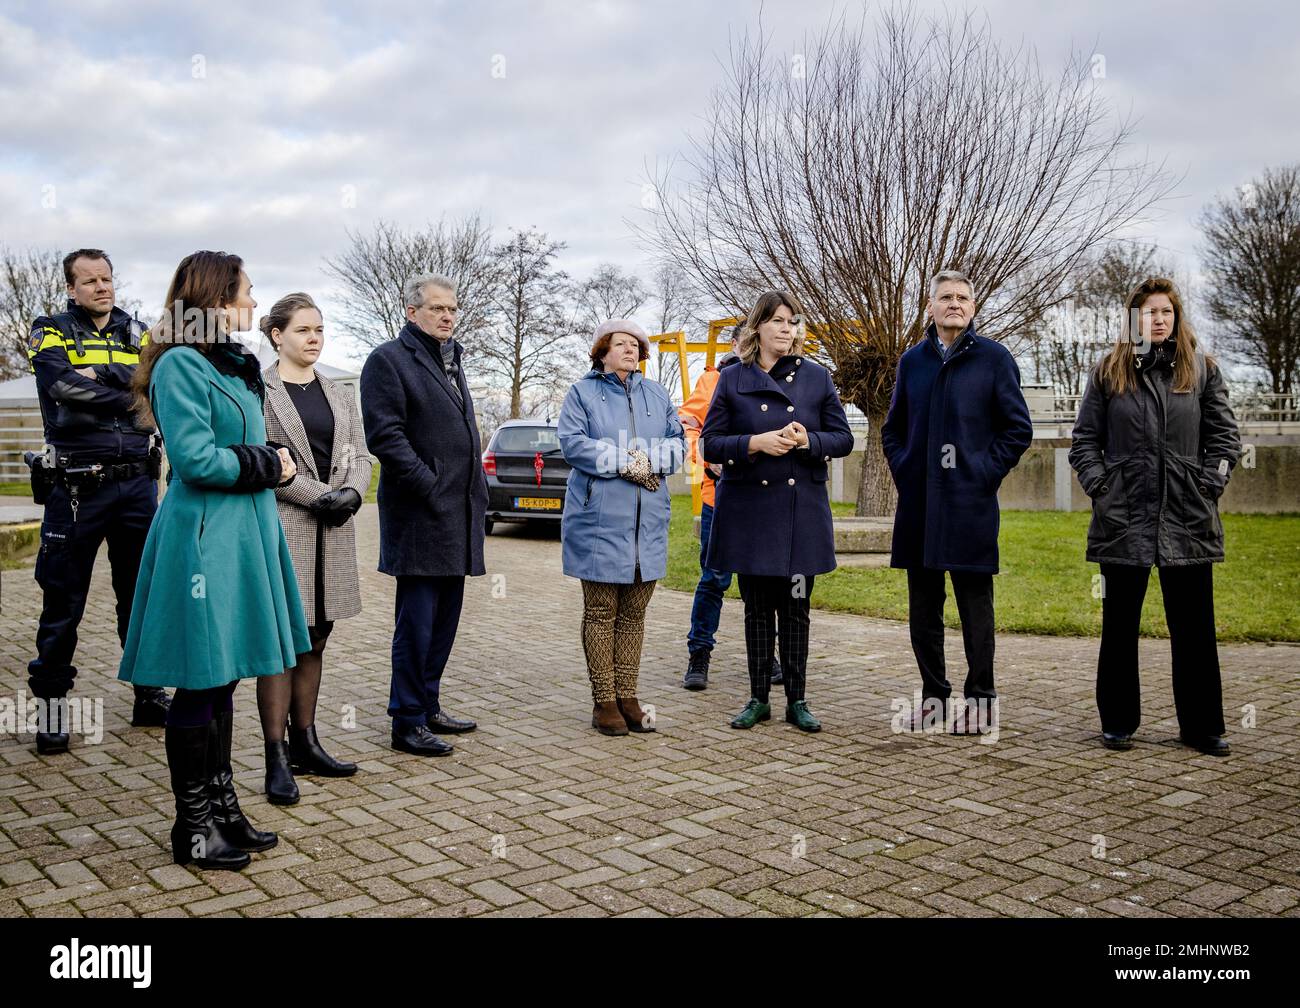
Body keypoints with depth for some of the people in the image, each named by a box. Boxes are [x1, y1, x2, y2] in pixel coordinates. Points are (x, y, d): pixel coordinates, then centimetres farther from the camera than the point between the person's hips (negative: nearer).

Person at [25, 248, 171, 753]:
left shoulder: (137, 334, 12)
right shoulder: (51, 331, 2)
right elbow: (64, 386, -18)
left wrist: (102, 375, -18)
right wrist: (132, 397, -14)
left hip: (137, 483, 3)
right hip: (76, 487, -3)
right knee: (63, 602, 3)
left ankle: (150, 695, 22)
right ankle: (53, 705, 15)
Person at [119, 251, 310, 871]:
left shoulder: (234, 366, 16)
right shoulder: (181, 365, -12)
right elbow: (195, 458, -20)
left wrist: (271, 461, 2)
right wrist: (268, 466, -9)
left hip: (241, 534, 9)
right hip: (203, 540, -9)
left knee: (223, 682, 15)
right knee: (200, 685, 0)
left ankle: (221, 808, 26)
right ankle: (193, 827, 13)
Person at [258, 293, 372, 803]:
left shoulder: (340, 396, 16)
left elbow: (360, 457, 13)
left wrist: (352, 492, -7)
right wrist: (317, 495, -16)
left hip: (333, 533, 6)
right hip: (280, 528, -6)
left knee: (314, 642, 11)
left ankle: (304, 743, 21)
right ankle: (276, 758, 2)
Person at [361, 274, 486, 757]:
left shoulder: (451, 361, 20)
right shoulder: (389, 359, -7)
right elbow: (385, 435, -16)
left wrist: (476, 494, 15)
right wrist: (430, 487, -18)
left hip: (458, 513, 9)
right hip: (420, 516, -9)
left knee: (444, 619, 14)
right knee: (416, 621, -4)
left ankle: (428, 705, 26)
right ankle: (407, 722, 5)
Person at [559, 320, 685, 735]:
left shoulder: (657, 394, 17)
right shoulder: (582, 392, 5)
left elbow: (678, 442, 9)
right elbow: (572, 442, -9)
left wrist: (648, 460, -11)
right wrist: (624, 463, -15)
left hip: (648, 520, 4)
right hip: (599, 519, -4)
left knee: (634, 612, 7)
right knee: (601, 612, -1)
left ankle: (627, 696, 14)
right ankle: (603, 701, 4)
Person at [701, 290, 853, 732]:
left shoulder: (817, 377, 6)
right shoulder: (733, 379, 3)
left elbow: (843, 438, 6)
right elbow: (710, 444, 0)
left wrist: (807, 440, -14)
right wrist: (756, 443, -16)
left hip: (802, 507, 0)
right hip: (749, 507, 0)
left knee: (796, 608, 5)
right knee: (757, 607, 7)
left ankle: (797, 701, 15)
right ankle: (758, 699, 18)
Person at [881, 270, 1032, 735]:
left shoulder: (994, 358, 0)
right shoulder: (912, 361, 11)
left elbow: (1018, 429, 1)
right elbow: (893, 429, 19)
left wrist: (985, 473, -7)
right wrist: (903, 471, 6)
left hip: (969, 503, -4)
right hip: (918, 504, 4)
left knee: (975, 604, 2)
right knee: (923, 606, 8)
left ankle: (980, 700, 12)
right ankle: (933, 696, 19)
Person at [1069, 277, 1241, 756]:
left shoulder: (1202, 368, 8)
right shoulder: (1109, 371, 7)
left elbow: (1225, 435, 8)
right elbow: (1085, 438, 8)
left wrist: (1209, 484, -3)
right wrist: (1099, 486, -4)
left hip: (1188, 519, 1)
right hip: (1123, 518, 0)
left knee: (1194, 626, 6)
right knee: (1119, 625, 6)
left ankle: (1202, 726, 16)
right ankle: (1118, 722, 17)